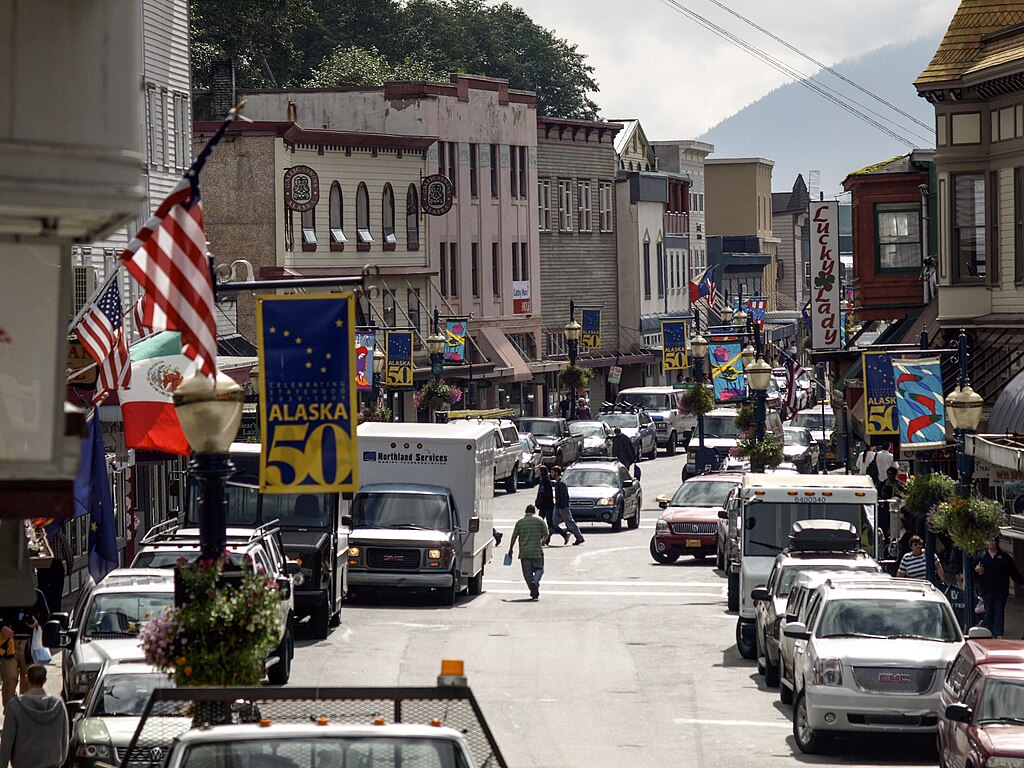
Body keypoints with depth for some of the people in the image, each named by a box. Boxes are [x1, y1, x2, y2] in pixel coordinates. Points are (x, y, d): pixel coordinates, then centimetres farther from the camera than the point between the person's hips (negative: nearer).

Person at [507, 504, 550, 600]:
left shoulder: (520, 522, 7)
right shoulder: (539, 520, 2)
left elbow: (514, 537, 5)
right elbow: (546, 534, 2)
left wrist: (510, 549, 14)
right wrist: (543, 542, 24)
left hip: (524, 552, 1)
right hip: (537, 551, -1)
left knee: (527, 572, 5)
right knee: (539, 569, 7)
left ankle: (534, 592, -1)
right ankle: (535, 581, -22)